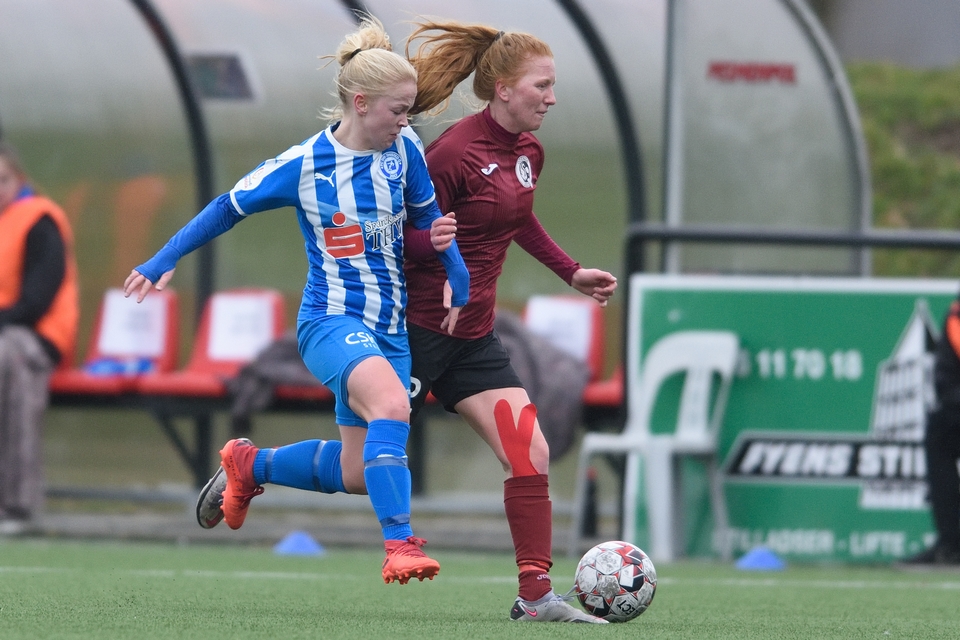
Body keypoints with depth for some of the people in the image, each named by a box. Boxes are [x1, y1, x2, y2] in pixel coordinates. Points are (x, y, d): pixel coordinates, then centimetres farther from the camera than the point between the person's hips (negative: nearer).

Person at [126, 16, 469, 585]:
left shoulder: (404, 149, -1)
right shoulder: (302, 165, -11)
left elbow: (427, 217, 15)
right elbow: (230, 208, 2)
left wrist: (462, 283, 5)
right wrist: (164, 261, 6)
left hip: (390, 327, 6)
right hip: (331, 322, -6)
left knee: (356, 473, 7)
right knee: (392, 405, -35)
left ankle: (249, 464, 34)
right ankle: (401, 545, -37)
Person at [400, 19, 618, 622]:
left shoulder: (528, 151, 6)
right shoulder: (455, 153, -20)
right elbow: (402, 242, -15)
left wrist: (572, 272, 24)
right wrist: (433, 241, -35)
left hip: (474, 335, 8)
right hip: (419, 328, -8)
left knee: (531, 455, -4)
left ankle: (537, 595, -1)